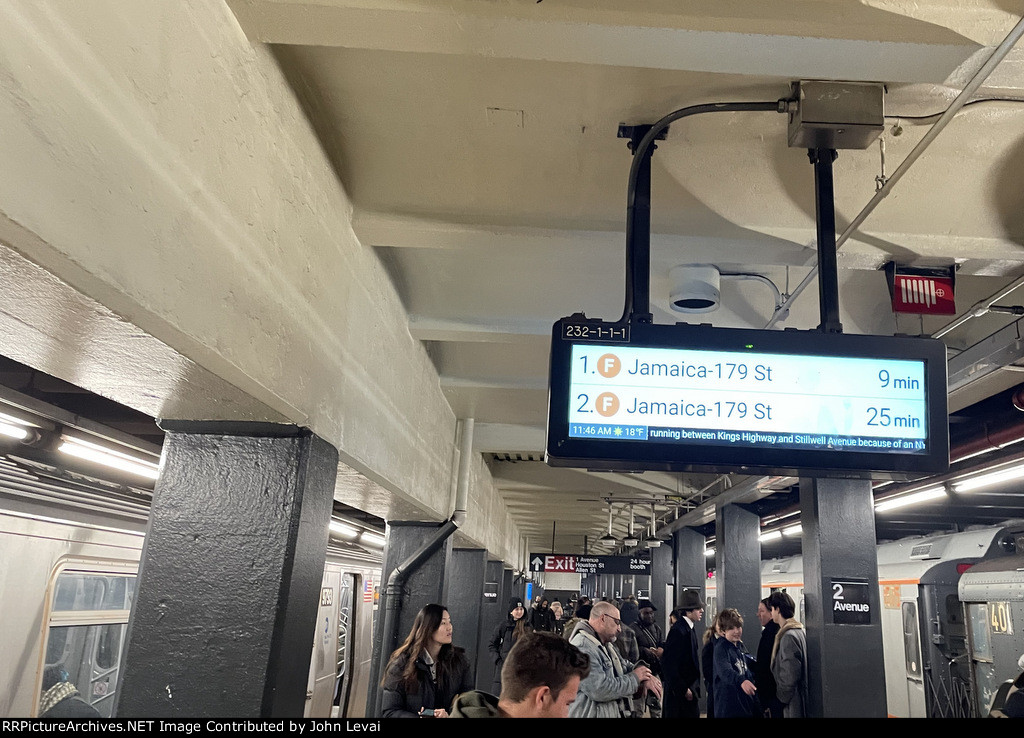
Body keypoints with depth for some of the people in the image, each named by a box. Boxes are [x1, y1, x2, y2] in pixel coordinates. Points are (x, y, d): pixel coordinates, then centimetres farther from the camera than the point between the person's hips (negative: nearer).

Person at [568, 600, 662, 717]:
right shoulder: (582, 647, -24)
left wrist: (645, 676, -6)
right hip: (592, 713, -10)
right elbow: (599, 690, -30)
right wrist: (635, 678, -17)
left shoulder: (606, 645, 12)